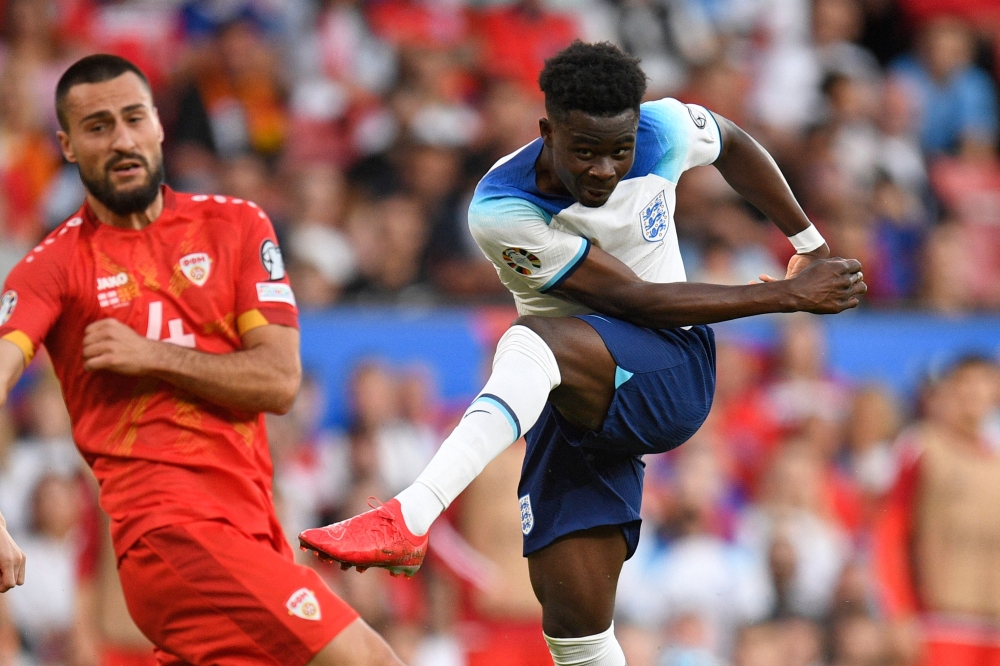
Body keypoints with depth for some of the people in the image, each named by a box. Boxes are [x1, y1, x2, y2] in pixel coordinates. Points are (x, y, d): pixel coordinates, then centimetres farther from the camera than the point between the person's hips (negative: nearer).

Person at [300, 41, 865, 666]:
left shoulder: (665, 131, -8)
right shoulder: (500, 210, -18)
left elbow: (734, 145, 18)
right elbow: (636, 299, -18)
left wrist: (811, 244, 24)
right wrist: (788, 295, -16)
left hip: (673, 374, -1)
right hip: (574, 403, 1)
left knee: (537, 338, -34)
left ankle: (410, 518, -50)